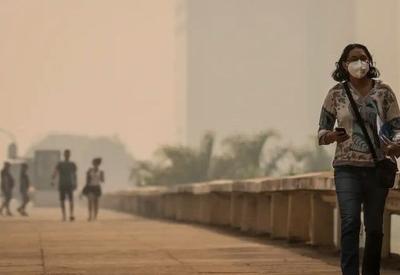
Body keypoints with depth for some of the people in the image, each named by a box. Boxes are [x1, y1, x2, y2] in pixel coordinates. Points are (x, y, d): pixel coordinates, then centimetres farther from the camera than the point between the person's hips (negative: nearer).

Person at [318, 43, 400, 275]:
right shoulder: (336, 94, 4)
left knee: (374, 227, 6)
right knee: (350, 222, -16)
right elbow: (322, 131, 8)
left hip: (377, 167, 1)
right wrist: (333, 136, -15)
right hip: (347, 167, -1)